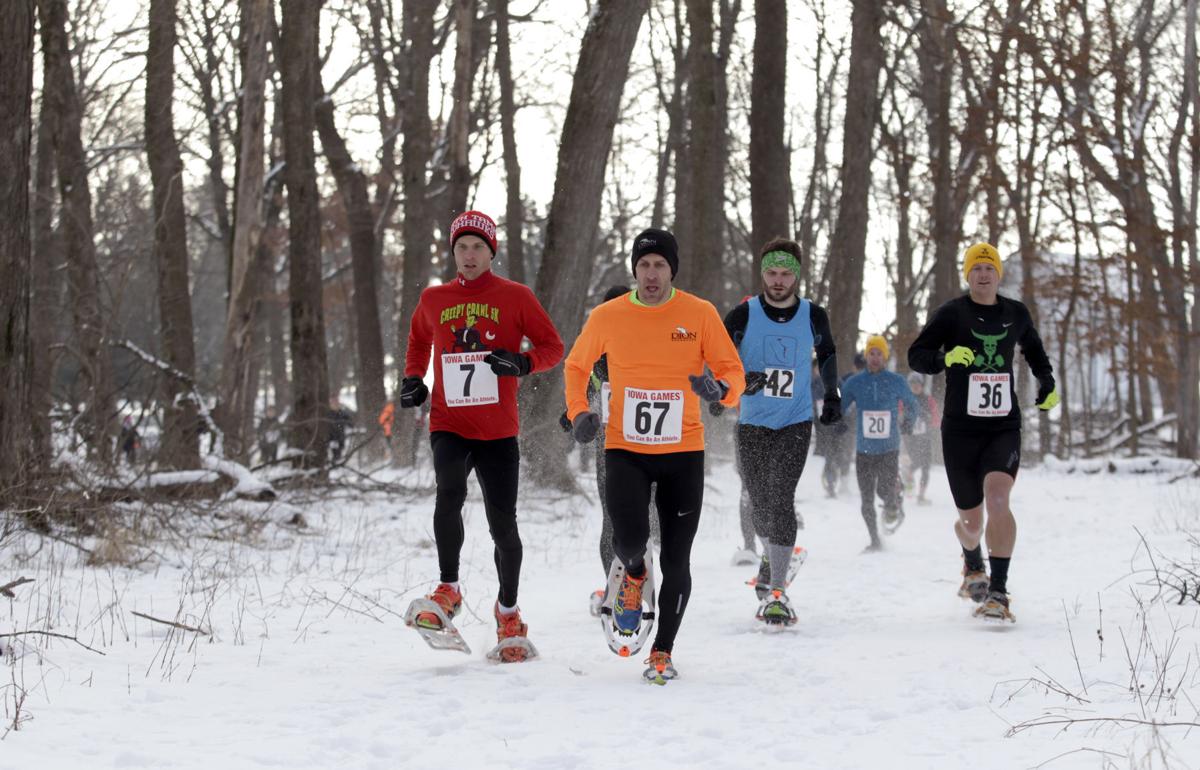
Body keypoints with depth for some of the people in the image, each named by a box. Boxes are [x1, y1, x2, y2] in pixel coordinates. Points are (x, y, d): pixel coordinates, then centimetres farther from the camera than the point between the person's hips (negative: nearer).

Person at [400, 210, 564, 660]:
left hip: (498, 432, -1)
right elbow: (419, 340, 29)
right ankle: (449, 589, -13)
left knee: (503, 526, 2)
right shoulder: (434, 300, 10)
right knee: (449, 495, -28)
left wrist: (522, 363, -17)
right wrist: (413, 379, 12)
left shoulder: (515, 297, 2)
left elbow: (553, 347, 3)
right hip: (448, 425, 1)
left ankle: (508, 612, 23)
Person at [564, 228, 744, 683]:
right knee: (630, 537, -22)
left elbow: (733, 372, -1)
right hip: (625, 451, 0)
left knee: (676, 563, 3)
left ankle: (662, 652, 23)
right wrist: (578, 413, 0)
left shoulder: (700, 314, -4)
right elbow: (576, 365, 16)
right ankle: (632, 577, 16)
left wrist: (720, 389, -24)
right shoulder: (607, 317, -1)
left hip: (683, 454, 1)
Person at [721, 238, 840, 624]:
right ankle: (772, 558, 42)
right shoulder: (744, 315, -7)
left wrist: (832, 396, 13)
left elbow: (827, 354, 19)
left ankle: (776, 592, -18)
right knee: (760, 501, 10)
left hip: (796, 423, -1)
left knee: (780, 498, -16)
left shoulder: (813, 316, -2)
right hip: (752, 423, 1)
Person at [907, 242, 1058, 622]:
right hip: (960, 430, -1)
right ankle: (973, 566, 44)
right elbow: (916, 356, -3)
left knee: (998, 498, -24)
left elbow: (1033, 349, 28)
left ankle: (999, 592, -21)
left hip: (1004, 427, 1)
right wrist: (945, 357, -23)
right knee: (971, 521, 8)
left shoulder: (1016, 313, 8)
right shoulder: (951, 313, -1)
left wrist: (1047, 382, 13)